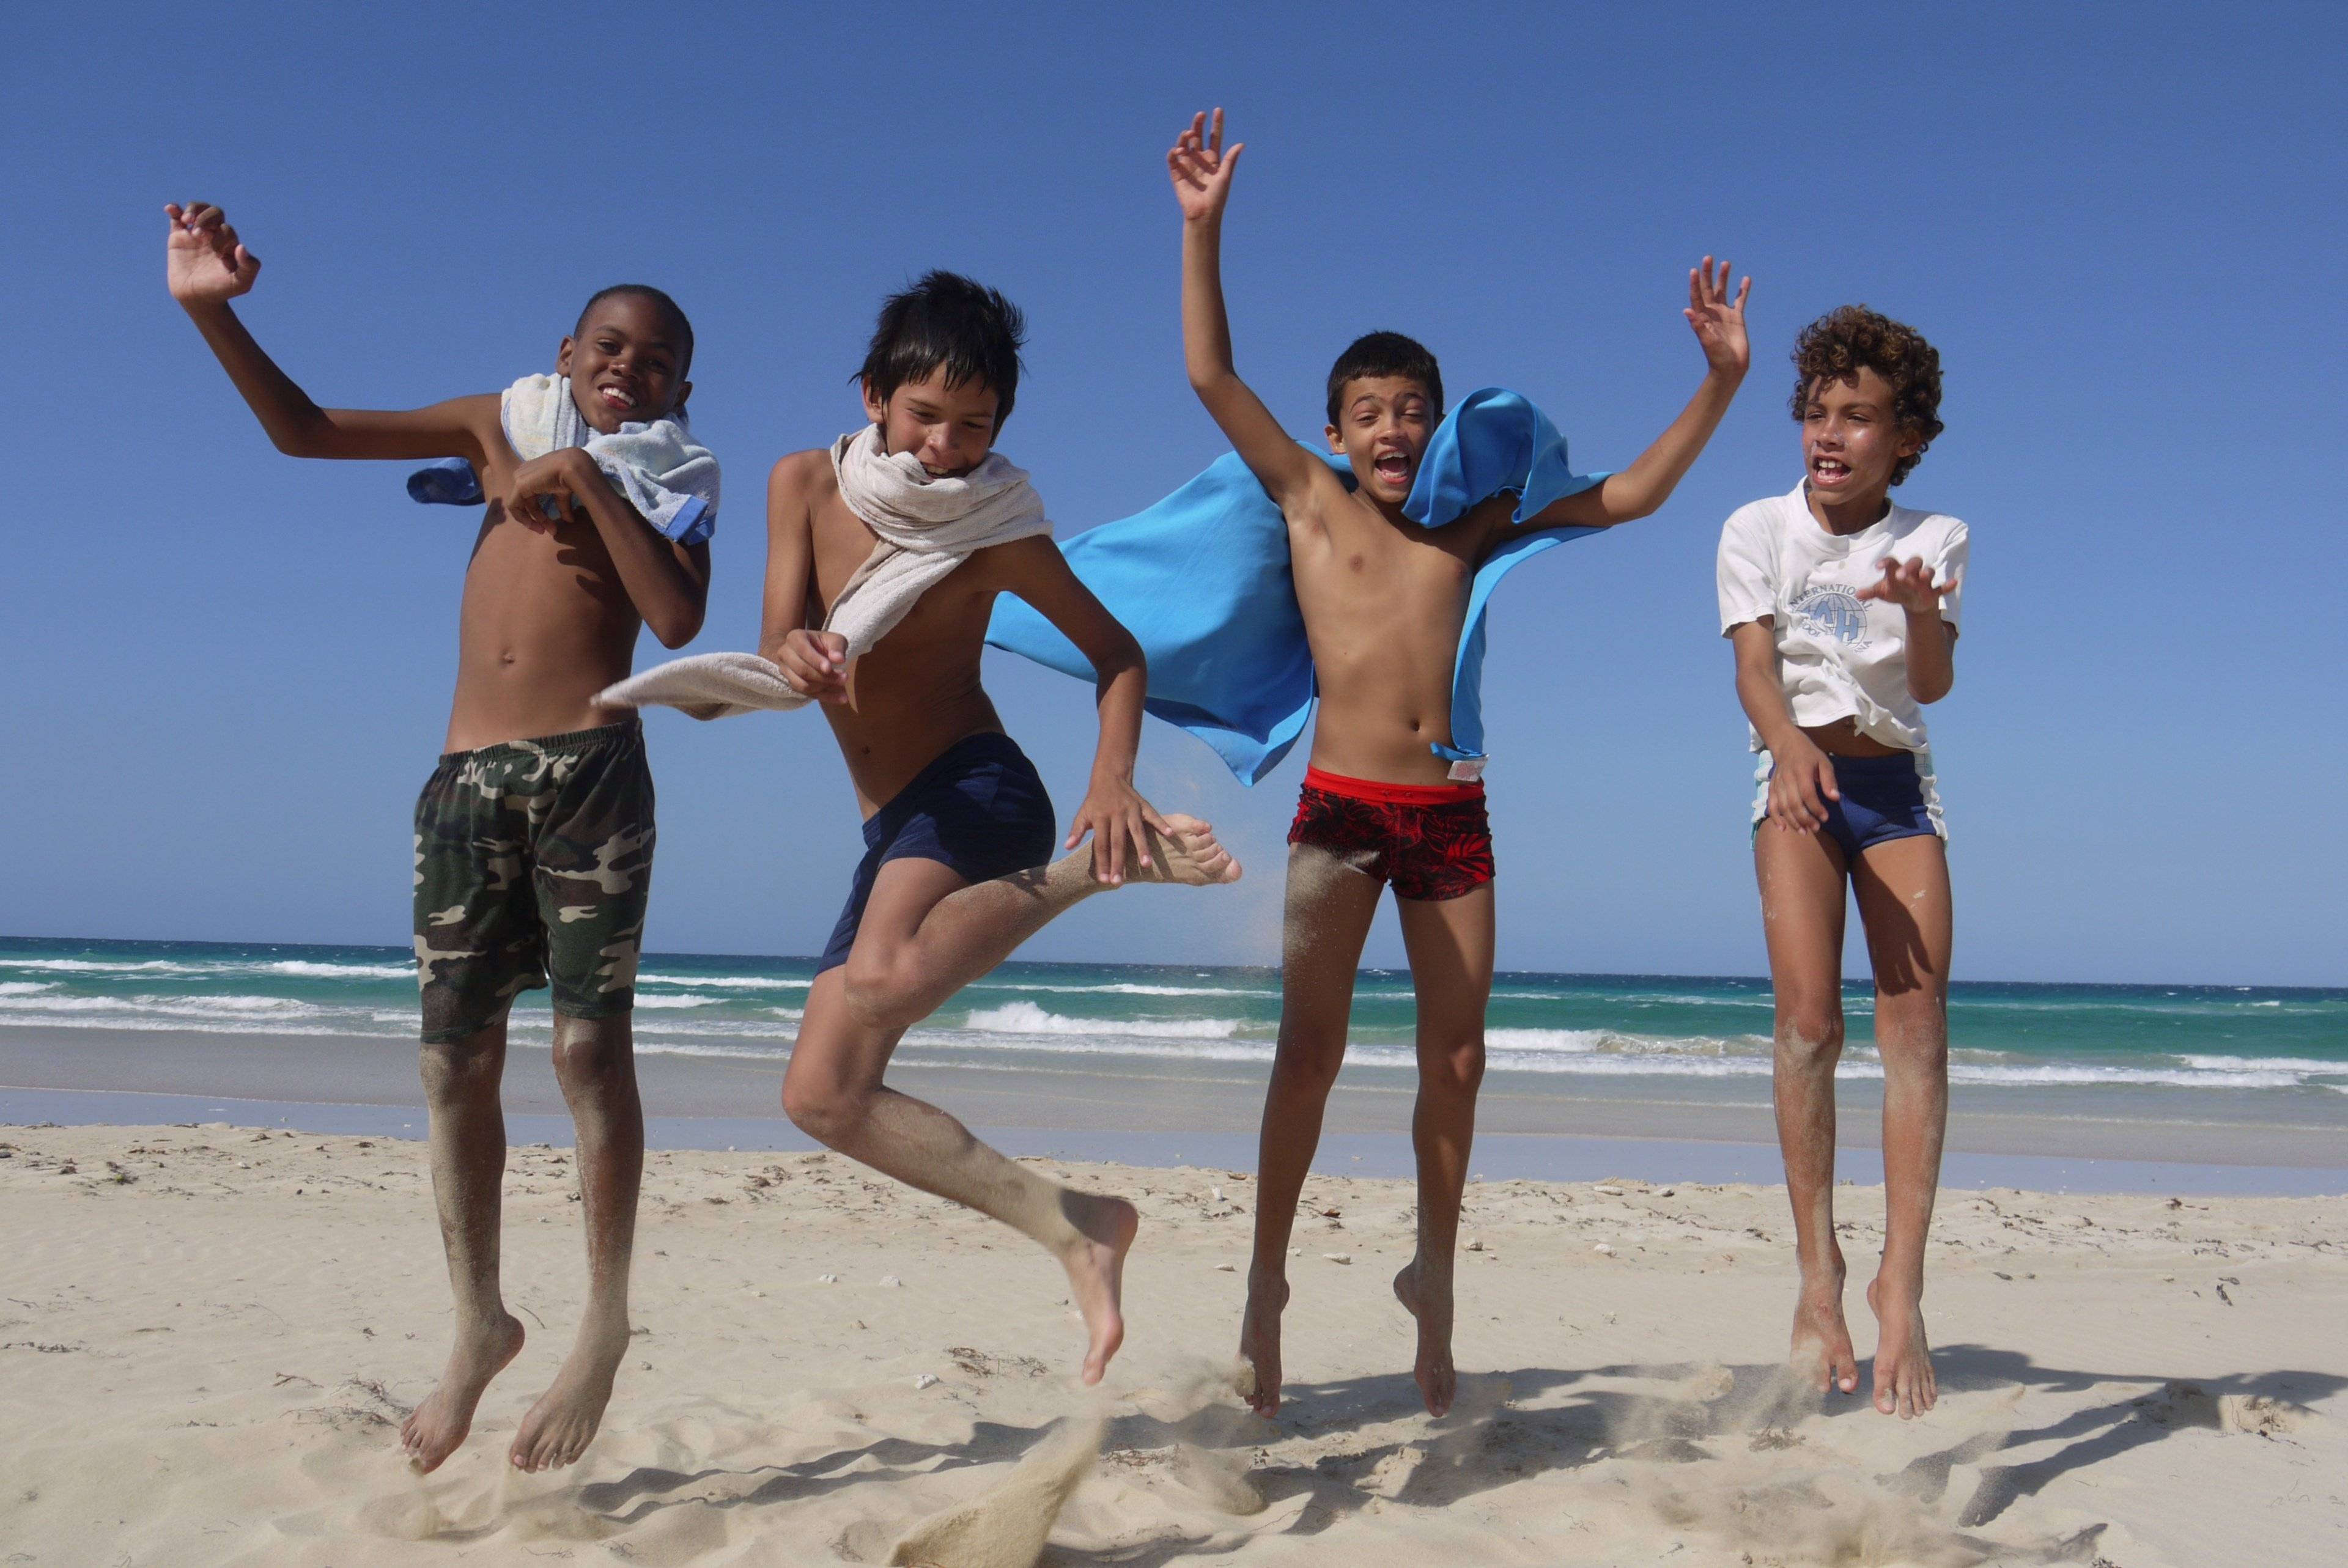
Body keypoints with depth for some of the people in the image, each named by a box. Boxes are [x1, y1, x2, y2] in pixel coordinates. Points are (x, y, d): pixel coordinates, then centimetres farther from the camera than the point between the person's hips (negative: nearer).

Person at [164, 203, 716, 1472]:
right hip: (468, 779, 4)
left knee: (589, 1046, -7)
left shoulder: (671, 478, 9)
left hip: (591, 771, -3)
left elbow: (679, 619, -10)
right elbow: (303, 428, 16)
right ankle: (479, 1324, 16)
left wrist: (587, 485, -12)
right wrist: (210, 310, 5)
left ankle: (604, 1323, 5)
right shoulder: (502, 423, 16)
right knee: (455, 1061, 4)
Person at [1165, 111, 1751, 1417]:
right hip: (1342, 804, -3)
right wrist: (1204, 226, -4)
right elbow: (1212, 375, 1)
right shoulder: (1310, 501, 7)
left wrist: (1721, 382, 8)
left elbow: (1629, 497, 14)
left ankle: (1435, 1278, 22)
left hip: (1453, 812, 3)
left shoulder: (1473, 526, 12)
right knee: (1313, 1043, -7)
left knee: (1457, 1059, 6)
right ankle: (1268, 1280, 4)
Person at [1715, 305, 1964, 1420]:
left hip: (1898, 782, 1)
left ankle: (1900, 1283, -14)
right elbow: (1754, 666, -11)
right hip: (1796, 778, -1)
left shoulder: (1934, 539, 4)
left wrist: (1919, 607, -31)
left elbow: (1934, 684, -9)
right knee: (1808, 1019, -16)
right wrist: (1793, 749, -32)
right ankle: (1818, 1271, -8)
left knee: (1918, 1022, -13)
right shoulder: (1757, 530, 1)